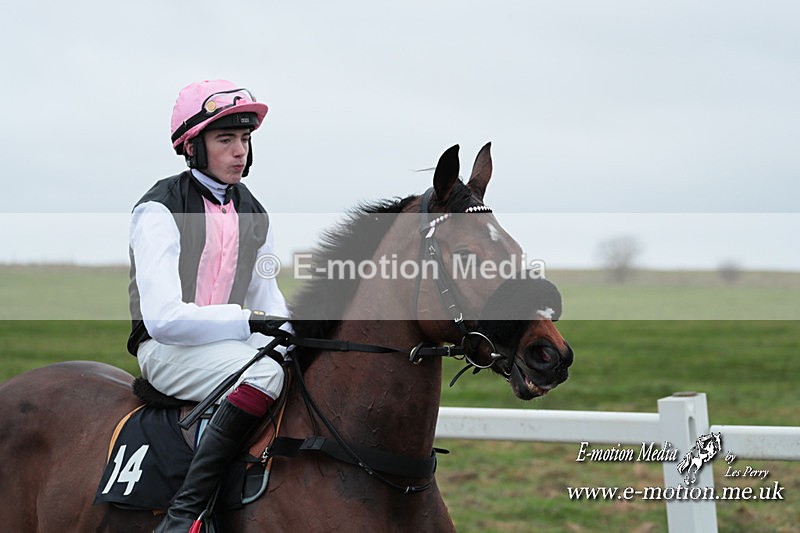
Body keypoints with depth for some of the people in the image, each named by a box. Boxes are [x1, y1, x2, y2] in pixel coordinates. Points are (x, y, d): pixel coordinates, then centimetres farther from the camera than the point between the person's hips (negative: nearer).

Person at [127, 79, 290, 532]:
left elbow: (269, 302, 15)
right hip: (168, 349, -7)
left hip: (233, 342, 7)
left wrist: (287, 335, -7)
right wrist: (250, 321, -22)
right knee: (265, 372, -33)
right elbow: (163, 317, -22)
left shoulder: (253, 214, 11)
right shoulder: (160, 211, -12)